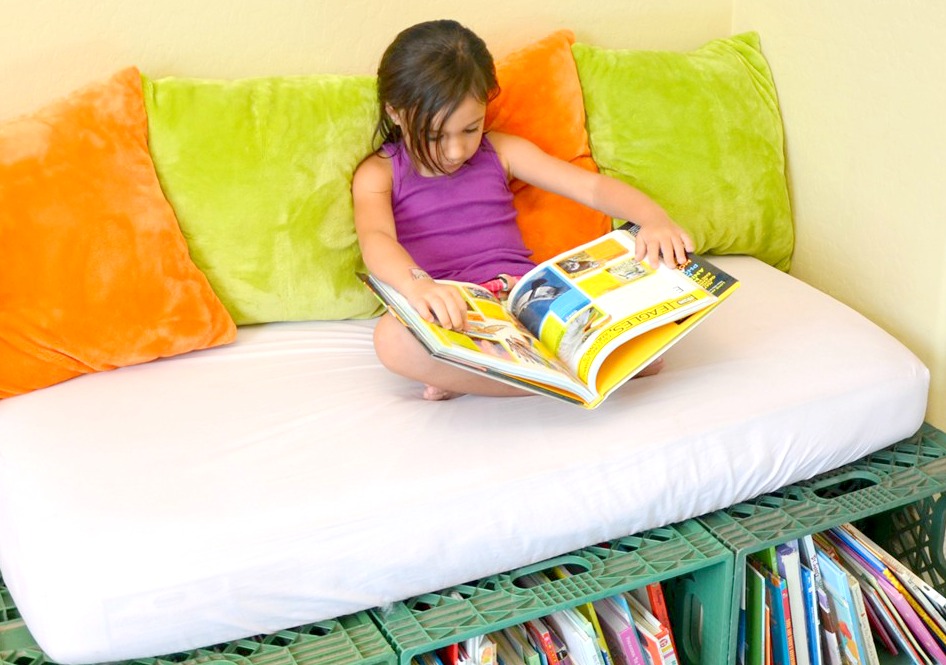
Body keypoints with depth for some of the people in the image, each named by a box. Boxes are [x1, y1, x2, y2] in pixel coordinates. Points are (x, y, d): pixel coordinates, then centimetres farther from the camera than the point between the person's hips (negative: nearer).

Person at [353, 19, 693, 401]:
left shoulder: (502, 152, 14)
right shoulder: (379, 174, 5)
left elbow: (593, 187, 6)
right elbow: (375, 239, -17)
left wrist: (655, 220, -16)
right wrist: (417, 284, -41)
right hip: (451, 319, -3)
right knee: (392, 338, -39)